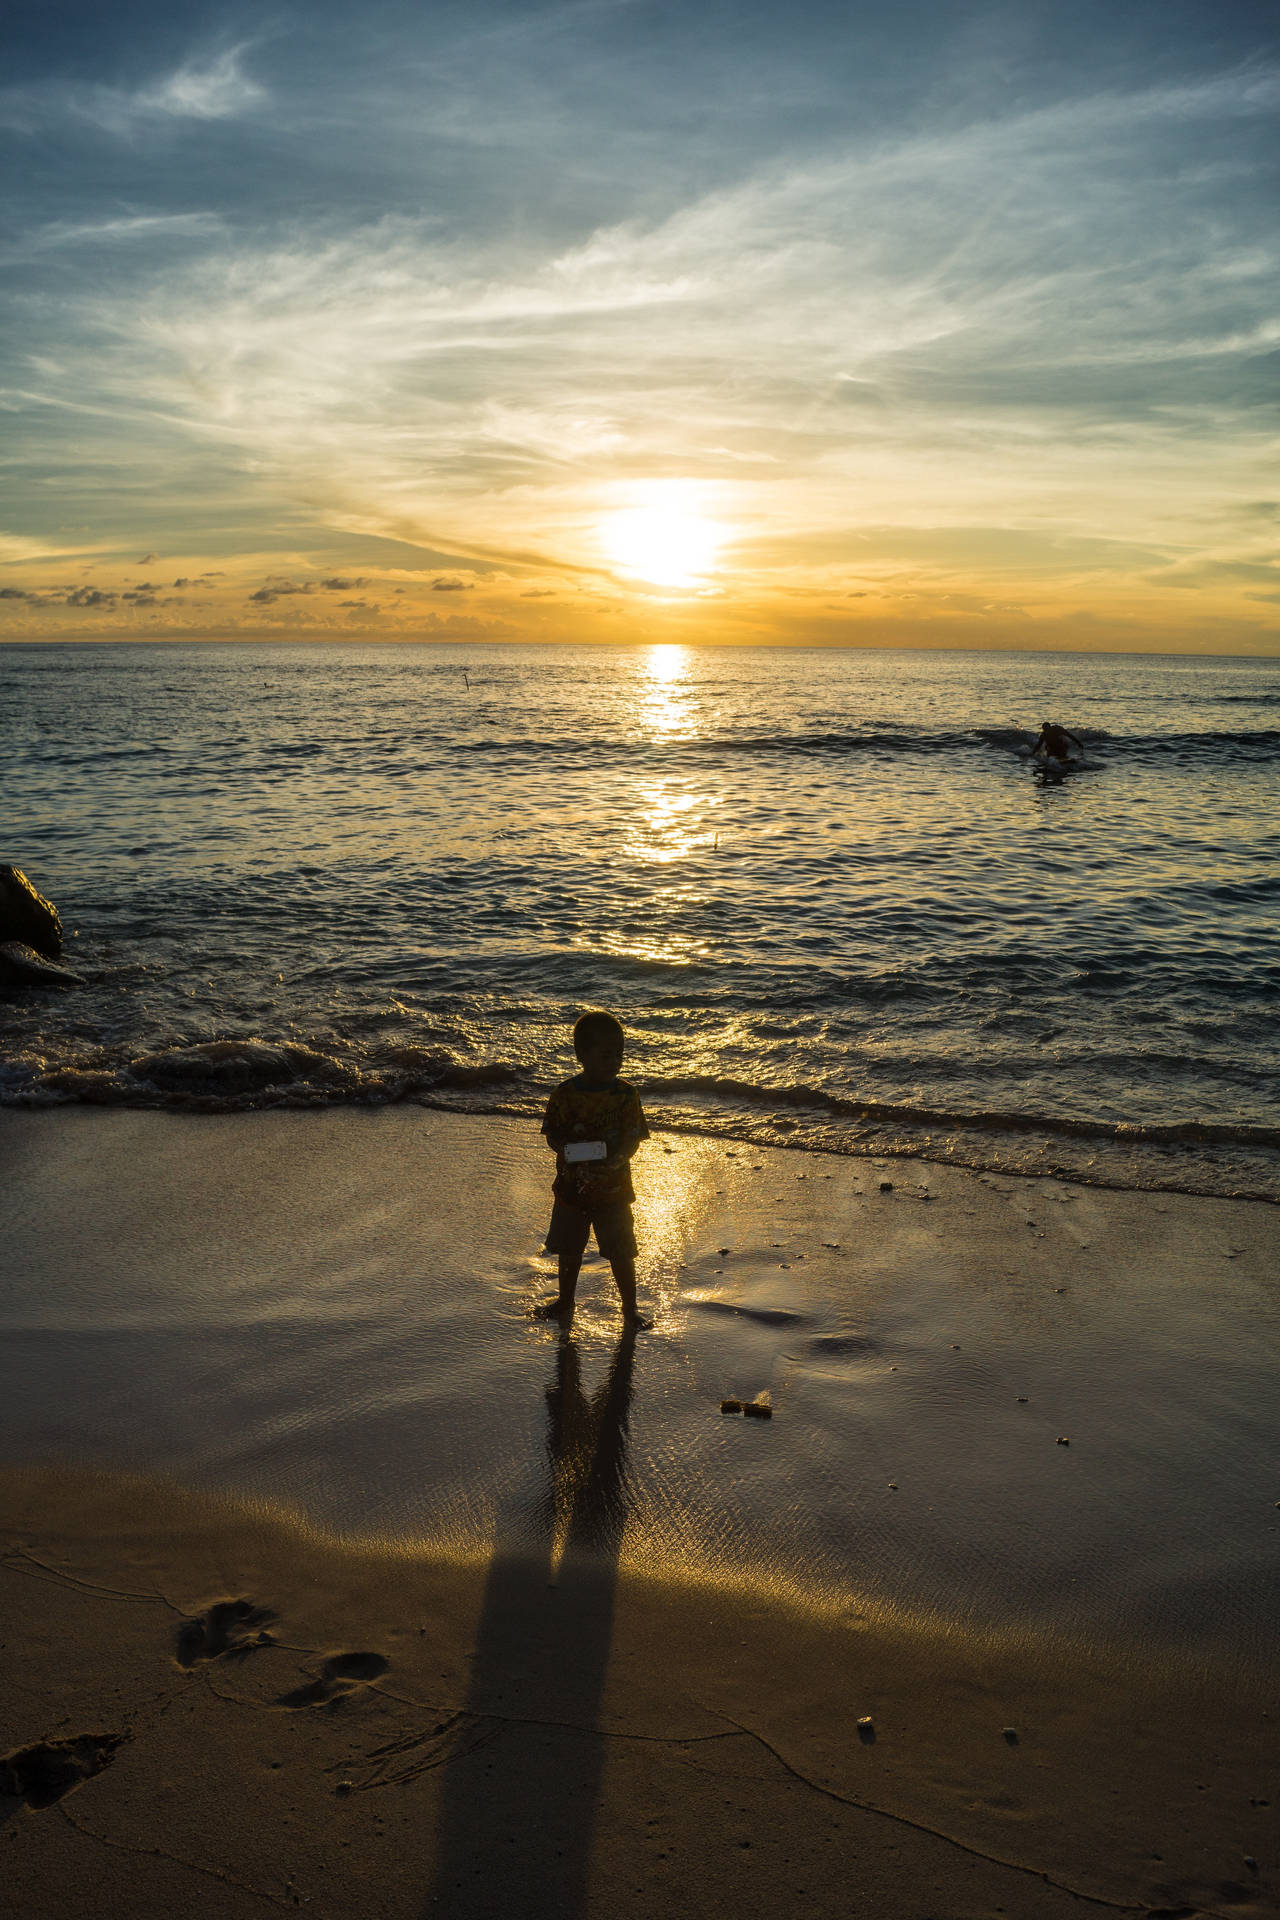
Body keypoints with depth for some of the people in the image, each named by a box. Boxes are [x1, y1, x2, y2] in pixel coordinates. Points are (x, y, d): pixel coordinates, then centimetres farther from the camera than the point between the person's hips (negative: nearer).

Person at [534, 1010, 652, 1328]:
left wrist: (607, 1166, -26)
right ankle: (565, 1301, 38)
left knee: (621, 1253, 4)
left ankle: (630, 1308, 23)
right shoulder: (565, 1095, -7)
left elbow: (632, 1141, -11)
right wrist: (574, 1152, -23)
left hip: (613, 1188, -2)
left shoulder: (626, 1096, -9)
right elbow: (552, 1136, -3)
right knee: (568, 1249, 17)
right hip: (571, 1186, 2)